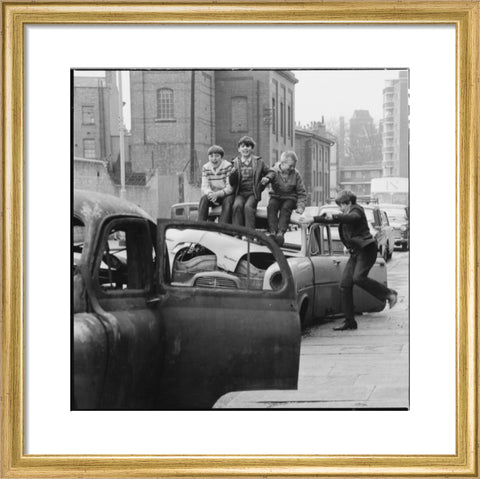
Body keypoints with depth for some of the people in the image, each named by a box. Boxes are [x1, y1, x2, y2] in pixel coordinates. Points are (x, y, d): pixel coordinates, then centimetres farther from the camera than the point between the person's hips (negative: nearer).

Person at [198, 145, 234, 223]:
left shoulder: (228, 166, -13)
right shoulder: (205, 168, 1)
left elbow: (230, 188, -17)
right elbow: (204, 187, -4)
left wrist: (217, 194, -33)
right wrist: (210, 193, -28)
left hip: (226, 195, -3)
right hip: (213, 195, 3)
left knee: (228, 202, -35)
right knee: (203, 199, -27)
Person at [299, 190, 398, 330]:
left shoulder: (357, 210, -6)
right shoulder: (346, 214, 20)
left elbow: (352, 218, -29)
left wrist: (333, 217, -41)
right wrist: (313, 219, 25)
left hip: (366, 249, -9)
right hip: (356, 252, 9)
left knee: (358, 277, -29)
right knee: (344, 284, -1)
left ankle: (389, 293, -14)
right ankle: (350, 322, 1)